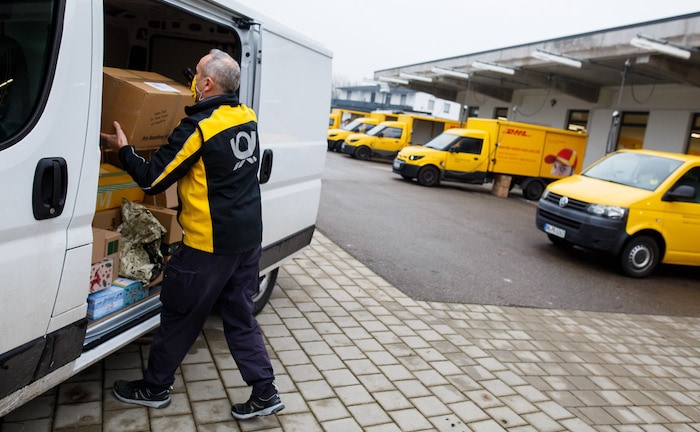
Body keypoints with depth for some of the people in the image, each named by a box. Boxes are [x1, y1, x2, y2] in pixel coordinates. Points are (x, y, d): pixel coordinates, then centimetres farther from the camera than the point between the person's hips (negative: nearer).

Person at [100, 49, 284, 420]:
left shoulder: (198, 127, -18)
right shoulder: (248, 118, 4)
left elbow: (152, 180, -12)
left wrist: (123, 150, 4)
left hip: (209, 243, -7)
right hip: (248, 237, 7)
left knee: (179, 316, 11)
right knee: (240, 316, 16)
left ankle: (155, 388, 30)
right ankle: (264, 392, 20)